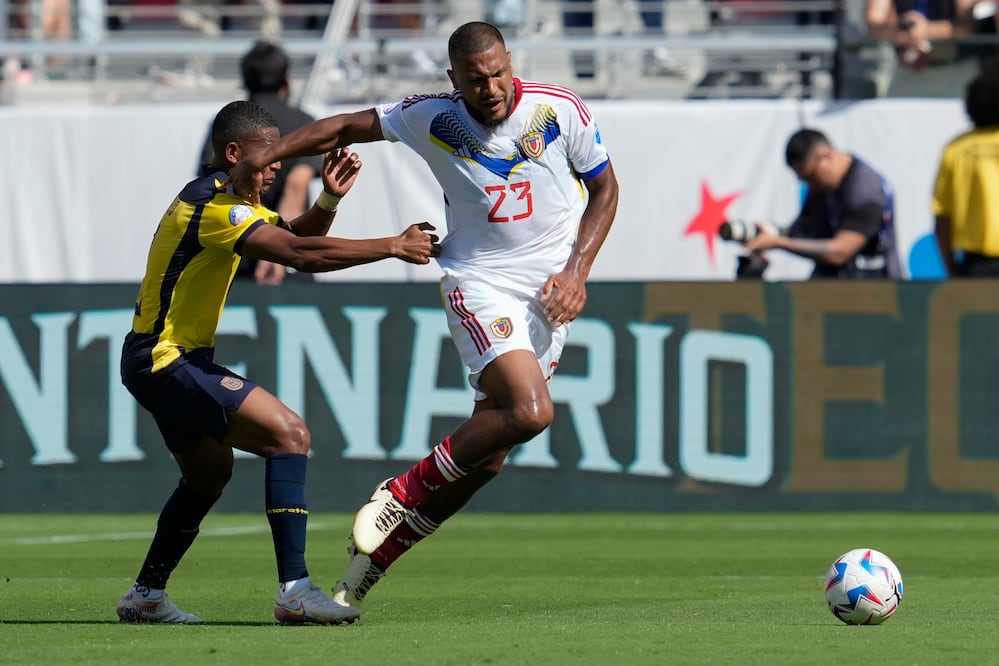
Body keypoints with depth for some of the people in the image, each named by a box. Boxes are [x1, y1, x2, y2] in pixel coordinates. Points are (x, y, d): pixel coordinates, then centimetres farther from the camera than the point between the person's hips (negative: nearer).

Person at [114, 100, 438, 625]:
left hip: (159, 360, 11)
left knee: (209, 474, 26)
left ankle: (145, 596, 35)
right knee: (288, 434, -19)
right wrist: (394, 246, -25)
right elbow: (300, 254, -28)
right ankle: (294, 590, -25)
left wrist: (329, 199, -5)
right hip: (165, 361, -11)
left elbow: (297, 235, 16)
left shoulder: (227, 201, 14)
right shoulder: (213, 203, -19)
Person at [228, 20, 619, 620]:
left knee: (486, 457, 1)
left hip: (550, 296, 3)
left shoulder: (561, 111, -6)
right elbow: (347, 128, 7)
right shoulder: (434, 119, -6)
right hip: (480, 284, -3)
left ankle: (371, 562, 13)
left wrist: (577, 271, -3)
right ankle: (403, 493, -9)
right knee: (529, 411, -28)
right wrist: (268, 155, -3)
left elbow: (605, 189, 8)